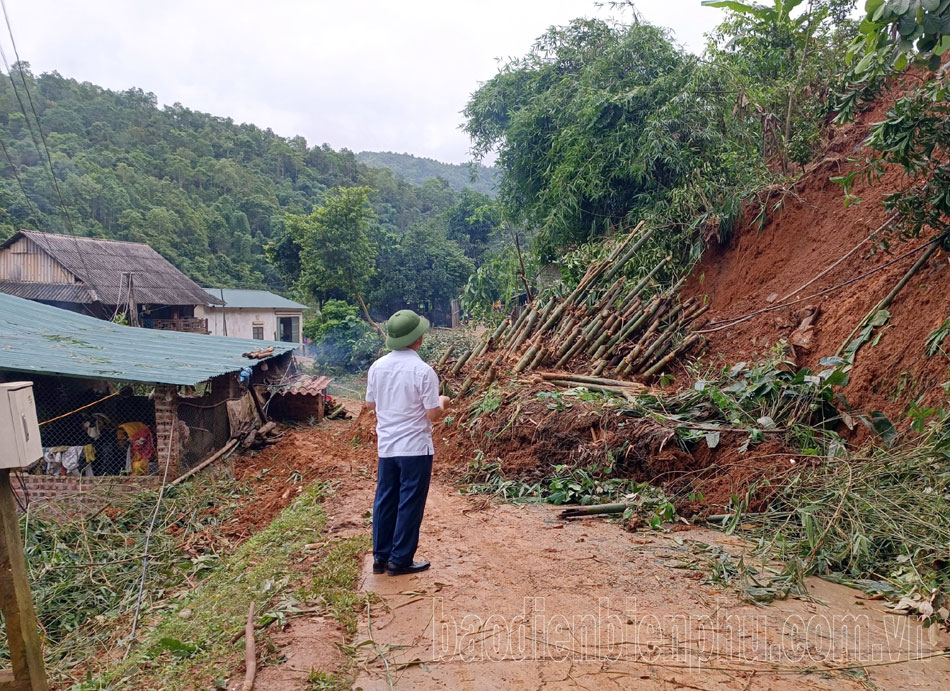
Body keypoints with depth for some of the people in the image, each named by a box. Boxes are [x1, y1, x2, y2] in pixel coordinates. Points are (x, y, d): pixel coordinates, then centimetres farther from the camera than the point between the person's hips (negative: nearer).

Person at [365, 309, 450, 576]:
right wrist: (442, 402, 6)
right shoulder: (423, 371, -18)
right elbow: (433, 415, -14)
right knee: (410, 504, 6)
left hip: (386, 447, 6)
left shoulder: (377, 367, -1)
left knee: (385, 501, 15)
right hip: (416, 448, -5)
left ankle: (381, 557, 25)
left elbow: (371, 404, 11)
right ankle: (400, 560, 15)